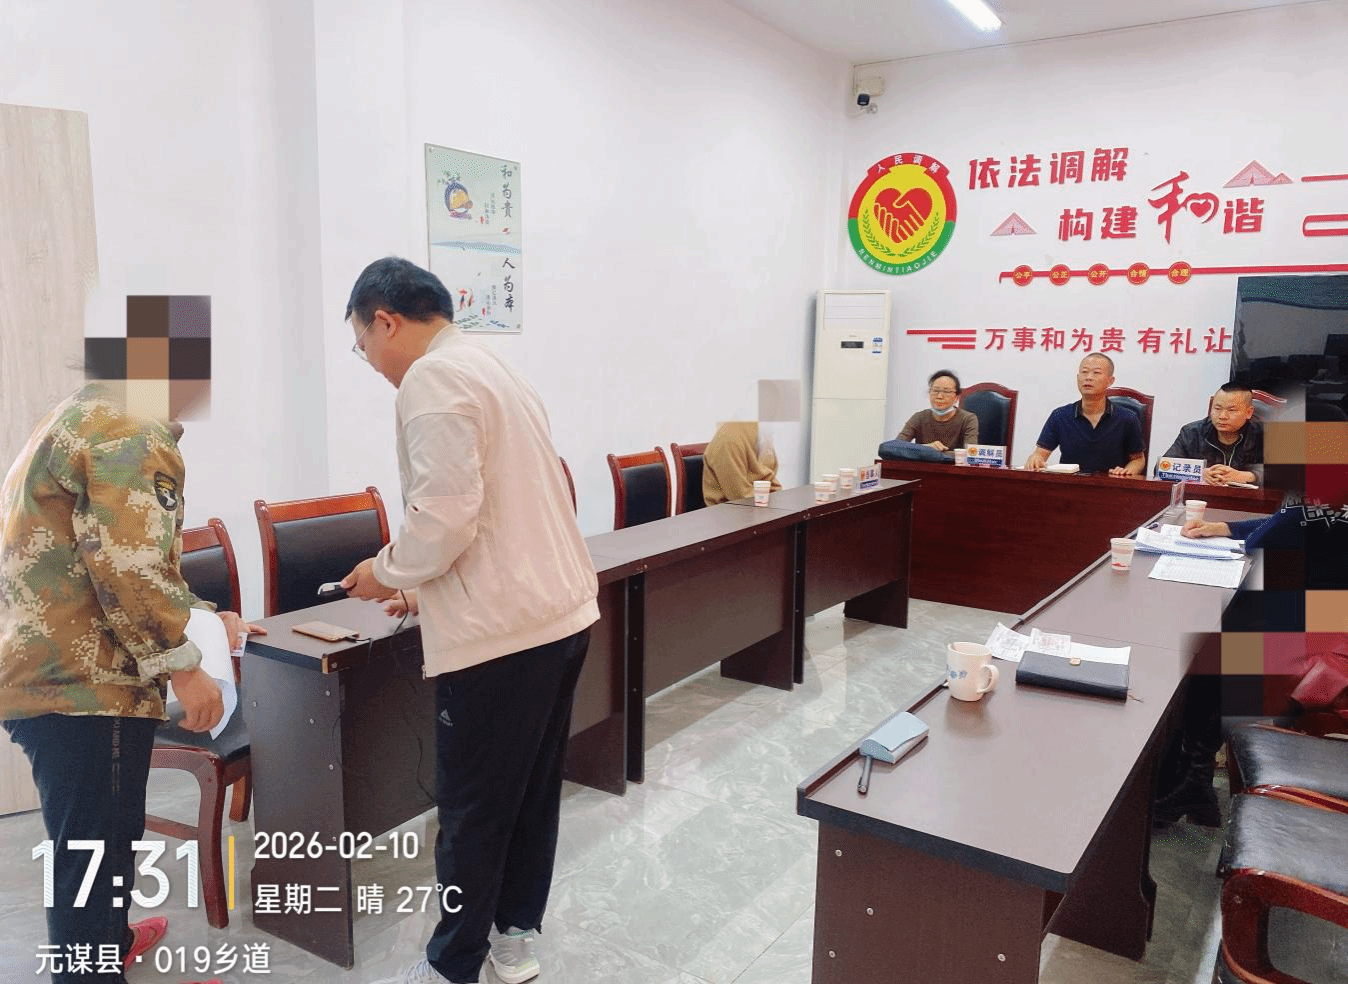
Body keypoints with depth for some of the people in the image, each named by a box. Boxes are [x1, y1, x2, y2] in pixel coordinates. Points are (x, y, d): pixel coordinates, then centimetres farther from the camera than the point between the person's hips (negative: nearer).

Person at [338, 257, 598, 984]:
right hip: (562, 612, 9)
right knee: (532, 792, 18)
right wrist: (425, 584, 22)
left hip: (502, 629, -9)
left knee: (472, 808, 7)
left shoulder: (431, 378, -12)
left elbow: (447, 511, -21)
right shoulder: (490, 368, 18)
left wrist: (389, 571, -3)